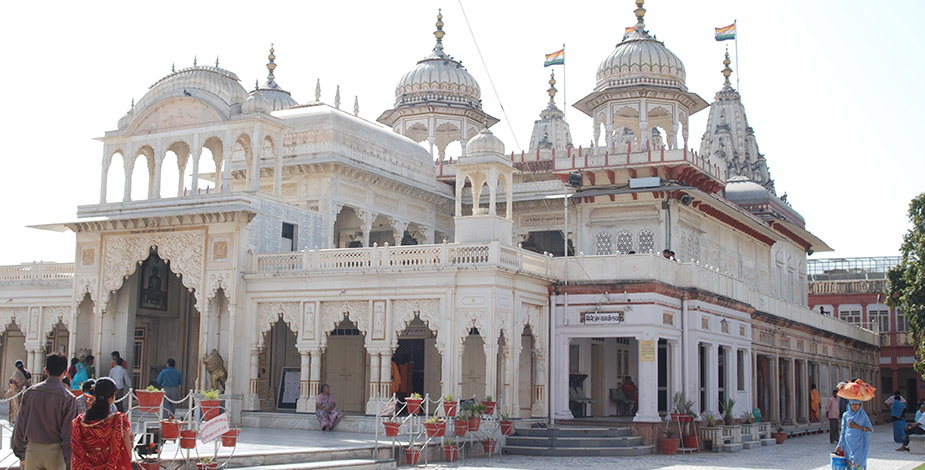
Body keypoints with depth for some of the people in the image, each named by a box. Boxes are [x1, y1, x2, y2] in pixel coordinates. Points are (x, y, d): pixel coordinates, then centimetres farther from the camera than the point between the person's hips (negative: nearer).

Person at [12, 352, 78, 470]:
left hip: (32, 450, 3)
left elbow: (20, 426, 6)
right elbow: (68, 433, -9)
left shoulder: (30, 392, 2)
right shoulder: (68, 398, -9)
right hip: (55, 451, -3)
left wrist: (21, 455, 15)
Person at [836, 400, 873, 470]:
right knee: (850, 464, -5)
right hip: (849, 443, 2)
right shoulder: (846, 415, 7)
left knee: (857, 464, -14)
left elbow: (870, 429, 1)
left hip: (860, 444, -2)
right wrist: (840, 445, 12)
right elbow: (843, 431, 12)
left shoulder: (863, 415, 3)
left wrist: (857, 427, -9)